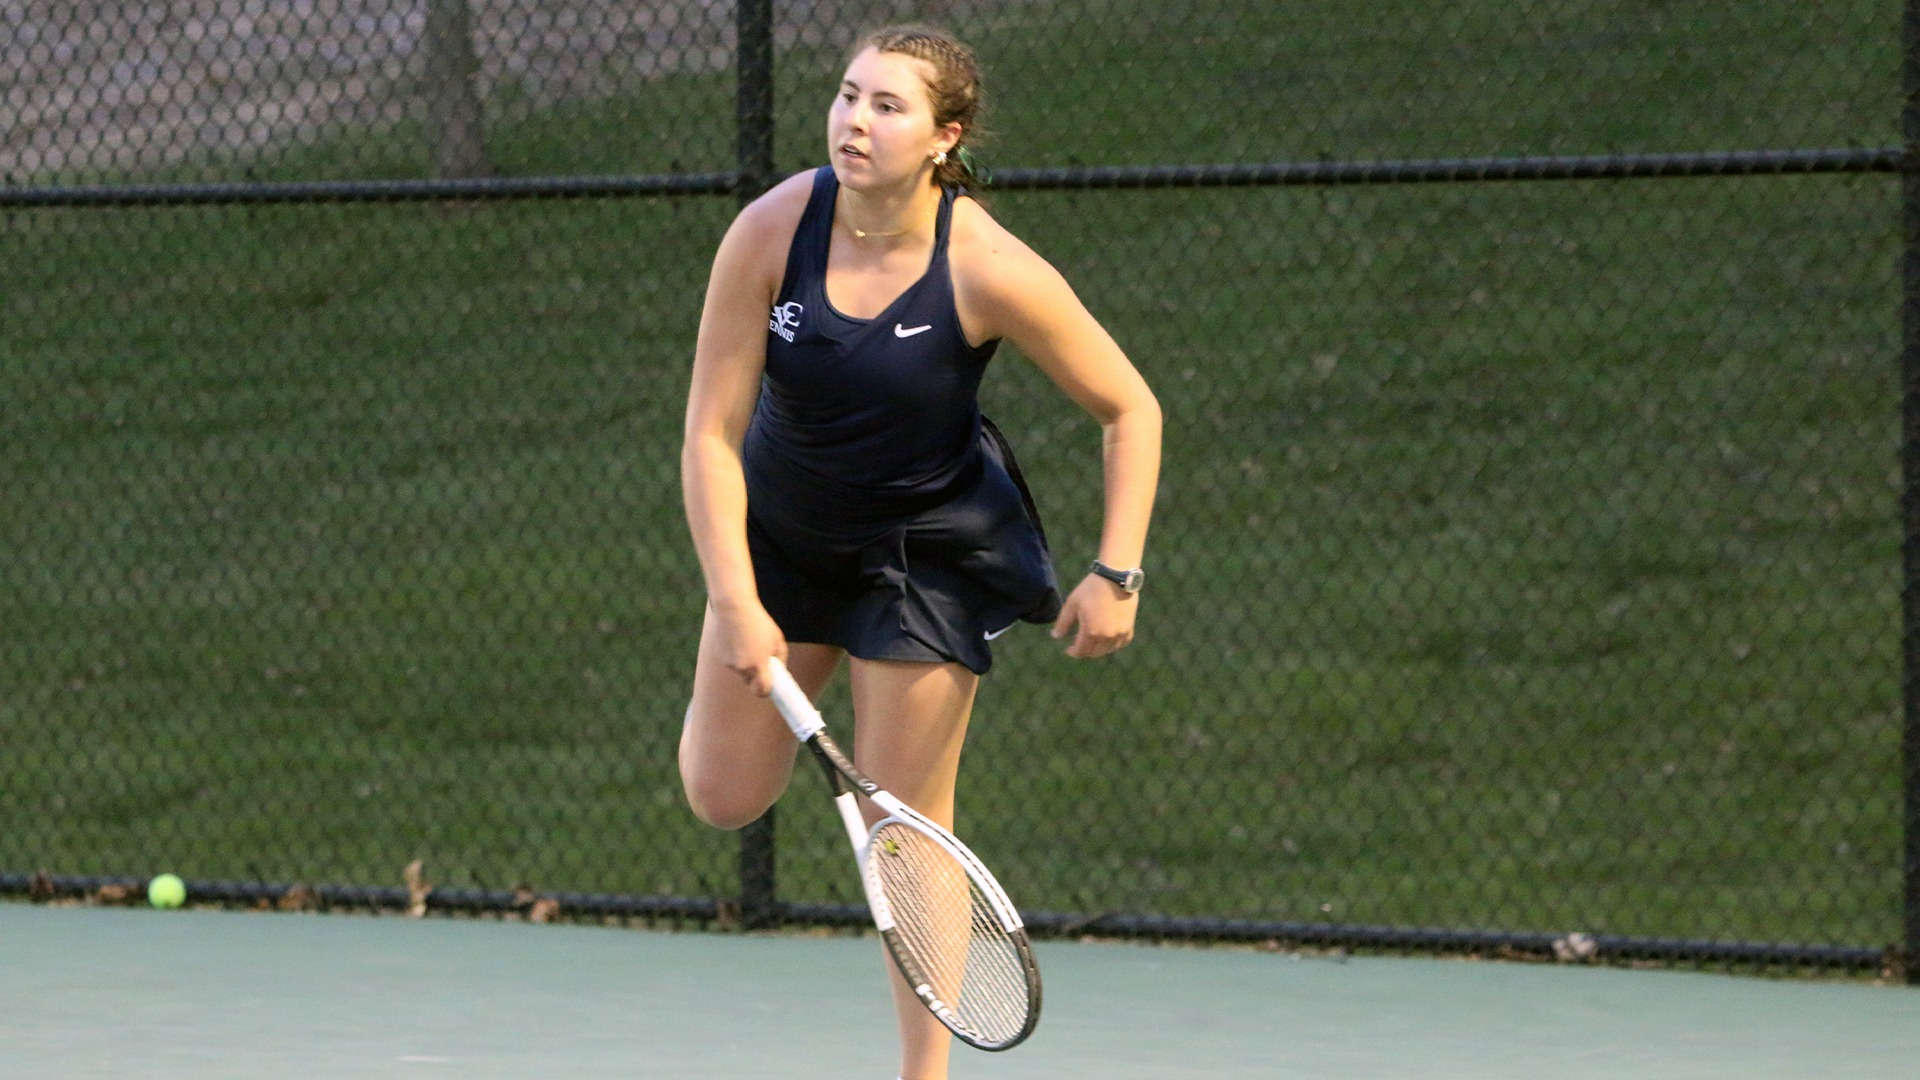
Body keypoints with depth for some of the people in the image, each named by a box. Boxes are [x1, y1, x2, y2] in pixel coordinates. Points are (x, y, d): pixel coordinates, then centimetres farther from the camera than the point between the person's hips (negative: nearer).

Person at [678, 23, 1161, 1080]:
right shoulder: (772, 231, -23)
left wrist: (1116, 574, -20)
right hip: (782, 527, 3)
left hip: (927, 544, -3)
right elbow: (712, 434, -19)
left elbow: (1129, 411, -14)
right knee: (722, 795, 7)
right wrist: (736, 604, -26)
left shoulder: (988, 272, -27)